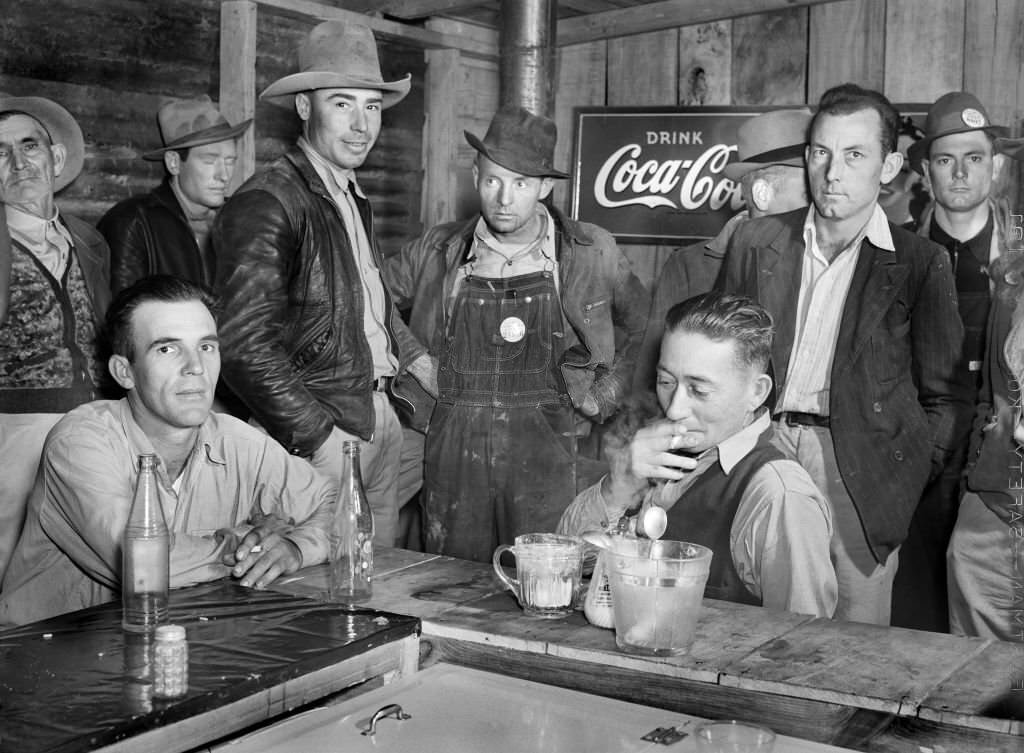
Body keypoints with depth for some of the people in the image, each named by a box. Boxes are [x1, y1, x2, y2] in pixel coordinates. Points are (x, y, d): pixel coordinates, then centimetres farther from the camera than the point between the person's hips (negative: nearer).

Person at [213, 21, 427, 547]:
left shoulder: (354, 198, 14)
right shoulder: (265, 203, -15)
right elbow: (246, 347, -21)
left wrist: (414, 359, 14)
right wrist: (321, 437, -20)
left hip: (381, 418, 9)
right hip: (321, 431, -8)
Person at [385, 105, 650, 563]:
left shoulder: (591, 254, 2)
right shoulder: (437, 251, 4)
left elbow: (640, 324, 16)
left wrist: (604, 395, 7)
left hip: (549, 454, -1)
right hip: (452, 452, 2)